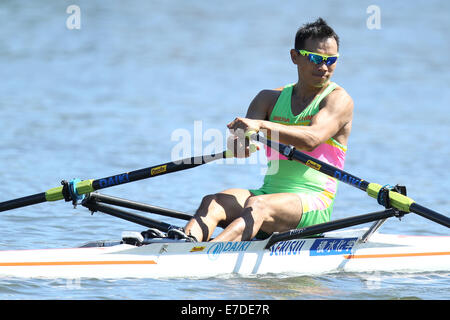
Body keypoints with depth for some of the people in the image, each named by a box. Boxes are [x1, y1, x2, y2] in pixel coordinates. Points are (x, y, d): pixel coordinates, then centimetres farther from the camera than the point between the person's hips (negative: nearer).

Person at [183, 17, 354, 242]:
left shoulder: (339, 99, 1)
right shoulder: (270, 99, 17)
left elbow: (312, 139, -20)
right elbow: (237, 149, 3)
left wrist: (261, 125, -32)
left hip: (314, 202, -5)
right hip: (269, 193, 5)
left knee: (257, 206, -35)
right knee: (212, 203, -23)